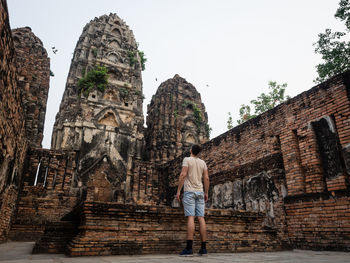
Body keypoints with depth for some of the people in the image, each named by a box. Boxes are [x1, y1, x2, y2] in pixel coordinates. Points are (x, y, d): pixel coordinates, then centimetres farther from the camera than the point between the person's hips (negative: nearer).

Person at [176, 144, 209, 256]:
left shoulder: (187, 159, -1)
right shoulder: (203, 162, 14)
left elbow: (183, 175, -12)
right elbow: (206, 178, 9)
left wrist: (178, 191, -9)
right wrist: (206, 193, 14)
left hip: (189, 191, -5)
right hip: (200, 192, 5)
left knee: (190, 217, -11)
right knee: (201, 218, 3)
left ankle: (189, 248, -14)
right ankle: (203, 248, 4)